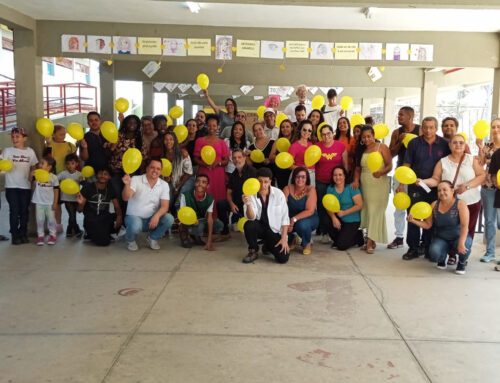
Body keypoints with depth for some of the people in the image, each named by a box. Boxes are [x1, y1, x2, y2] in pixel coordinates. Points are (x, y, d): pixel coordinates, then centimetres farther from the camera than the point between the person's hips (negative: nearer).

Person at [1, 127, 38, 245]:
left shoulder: (30, 151, 5)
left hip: (26, 186, 2)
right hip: (11, 186, -2)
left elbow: (33, 168, 13)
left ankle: (23, 234, 19)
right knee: (14, 211, -1)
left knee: (24, 211, 7)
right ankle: (15, 235, 9)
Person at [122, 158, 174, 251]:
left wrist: (157, 216, -30)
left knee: (169, 219, -25)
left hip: (152, 219, 3)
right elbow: (125, 198, -21)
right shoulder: (136, 180, -8)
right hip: (134, 217, -3)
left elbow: (164, 206, -8)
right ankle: (130, 240, 2)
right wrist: (127, 185, -42)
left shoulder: (164, 185, -1)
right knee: (135, 226, -37)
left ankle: (152, 238, 3)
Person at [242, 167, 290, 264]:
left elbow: (285, 218, -6)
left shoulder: (278, 194, -10)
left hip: (275, 230, 0)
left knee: (283, 258, -19)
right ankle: (253, 251, -5)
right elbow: (251, 218, -19)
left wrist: (284, 238, -12)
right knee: (248, 225, -34)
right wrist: (248, 204, -40)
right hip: (259, 227, 0)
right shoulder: (251, 194, -10)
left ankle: (268, 246, 18)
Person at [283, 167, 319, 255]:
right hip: (291, 219, 3)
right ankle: (291, 240, 14)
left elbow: (310, 211, -21)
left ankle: (307, 244, 0)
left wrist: (294, 219, -30)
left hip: (309, 218, -3)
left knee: (302, 224, -37)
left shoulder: (310, 189, -14)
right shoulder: (287, 189, -7)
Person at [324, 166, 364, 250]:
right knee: (327, 220, -28)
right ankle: (336, 240, 2)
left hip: (352, 221, -5)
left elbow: (359, 205, -15)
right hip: (338, 219, 5)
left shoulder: (351, 188, -13)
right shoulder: (330, 188, 0)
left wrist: (344, 212, -23)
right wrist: (333, 217, -24)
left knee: (341, 246, -15)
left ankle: (358, 236, 16)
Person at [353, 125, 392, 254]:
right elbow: (358, 168, 15)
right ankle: (371, 240, 8)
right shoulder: (361, 150, 13)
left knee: (375, 211, -7)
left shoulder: (382, 147, -1)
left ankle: (370, 241, -6)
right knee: (366, 211, 3)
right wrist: (356, 180, -2)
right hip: (365, 185, 5)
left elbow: (389, 165, -7)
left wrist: (381, 172, -26)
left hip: (379, 184, -5)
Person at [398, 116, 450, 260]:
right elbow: (406, 165, 1)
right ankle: (413, 248, 13)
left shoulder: (444, 144, 1)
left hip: (436, 188, 1)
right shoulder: (414, 143, 0)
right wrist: (401, 184, -4)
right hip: (416, 186, 0)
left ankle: (427, 248, 20)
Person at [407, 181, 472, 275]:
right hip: (441, 239, 2)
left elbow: (464, 226, -20)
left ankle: (462, 263, 2)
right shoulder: (434, 205, 1)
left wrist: (461, 243, -33)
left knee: (465, 246, -37)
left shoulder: (460, 204, -11)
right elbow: (427, 225, 3)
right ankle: (443, 258, 14)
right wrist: (413, 221, -14)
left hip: (458, 238, -2)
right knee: (434, 254, -29)